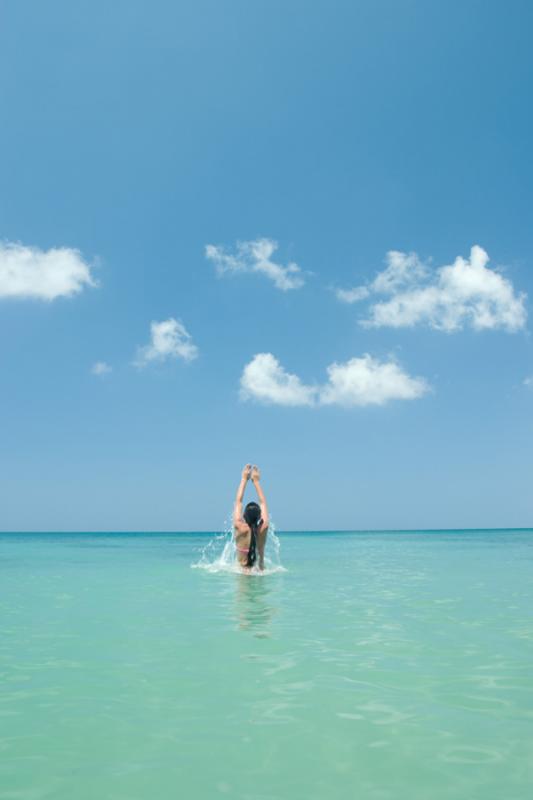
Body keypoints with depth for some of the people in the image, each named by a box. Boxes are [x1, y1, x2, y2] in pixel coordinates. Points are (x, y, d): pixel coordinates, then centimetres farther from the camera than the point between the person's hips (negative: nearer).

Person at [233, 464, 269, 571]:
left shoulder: (240, 527, -16)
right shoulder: (263, 528, -10)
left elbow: (238, 501, -3)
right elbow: (263, 503, 5)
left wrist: (244, 479, 7)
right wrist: (256, 481, 14)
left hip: (242, 570, -3)